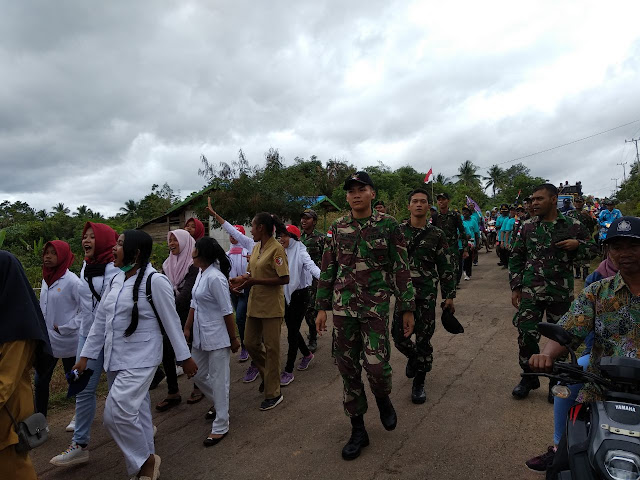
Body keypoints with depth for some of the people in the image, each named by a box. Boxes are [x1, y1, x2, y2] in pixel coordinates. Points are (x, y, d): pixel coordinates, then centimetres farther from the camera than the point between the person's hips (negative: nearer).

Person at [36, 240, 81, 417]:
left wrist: (66, 328, -17)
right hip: (47, 341, 6)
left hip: (66, 341, -6)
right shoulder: (46, 279, 5)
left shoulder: (71, 280, -17)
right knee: (40, 381, 10)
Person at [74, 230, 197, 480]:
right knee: (135, 412, 15)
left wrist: (185, 357, -7)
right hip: (114, 358, 7)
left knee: (117, 412, -14)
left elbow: (171, 322, -11)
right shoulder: (116, 280, 6)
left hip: (140, 359, -7)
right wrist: (85, 355, 11)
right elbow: (100, 320, 12)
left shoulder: (155, 281, -15)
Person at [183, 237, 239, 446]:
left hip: (217, 337, -9)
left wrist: (233, 338, -14)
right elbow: (194, 304, 14)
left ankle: (220, 426, 18)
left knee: (218, 380, 3)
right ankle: (220, 404, 42)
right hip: (201, 336, 9)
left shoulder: (215, 278, -22)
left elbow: (227, 311, -19)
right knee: (197, 375, 19)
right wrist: (187, 328, 14)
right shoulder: (201, 274, 6)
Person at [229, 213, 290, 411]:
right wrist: (240, 279, -3)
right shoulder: (256, 248, 10)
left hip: (271, 306, -8)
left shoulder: (276, 249, -16)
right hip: (255, 304, 8)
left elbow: (284, 279, -20)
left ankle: (273, 393, 16)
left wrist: (255, 281, -20)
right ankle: (268, 376, 39)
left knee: (271, 348, 2)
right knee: (250, 343, 15)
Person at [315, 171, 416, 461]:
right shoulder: (338, 228, 5)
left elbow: (401, 269, -1)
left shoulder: (388, 225, -3)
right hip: (342, 307, 3)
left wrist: (407, 309, -1)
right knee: (348, 368, 8)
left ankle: (383, 398, 30)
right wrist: (322, 308, 8)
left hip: (375, 307, -3)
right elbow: (327, 269, 9)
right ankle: (358, 430, 25)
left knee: (376, 365, -8)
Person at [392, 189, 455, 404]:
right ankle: (413, 357, 41)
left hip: (426, 295, -1)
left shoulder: (436, 235, 1)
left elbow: (446, 267, 3)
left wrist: (449, 295, 1)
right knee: (398, 335, 6)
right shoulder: (398, 230, 2)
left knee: (423, 339, 4)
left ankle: (419, 383, 21)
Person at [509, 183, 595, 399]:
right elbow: (516, 258, 9)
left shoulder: (573, 226, 1)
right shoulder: (527, 226, 5)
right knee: (526, 334, -4)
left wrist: (577, 245, -11)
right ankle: (529, 377, 17)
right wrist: (515, 287, 4)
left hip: (561, 292, 0)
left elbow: (591, 249, 12)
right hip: (531, 291, 0)